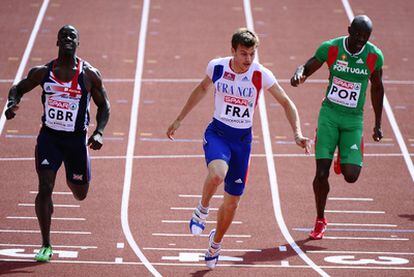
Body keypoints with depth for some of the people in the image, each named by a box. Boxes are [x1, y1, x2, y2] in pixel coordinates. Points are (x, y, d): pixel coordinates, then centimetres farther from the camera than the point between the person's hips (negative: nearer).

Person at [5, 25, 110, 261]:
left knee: (80, 194, 13)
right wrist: (12, 104, -12)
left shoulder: (90, 75, -7)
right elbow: (19, 88, 10)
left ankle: (71, 178, 53)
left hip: (76, 139, 0)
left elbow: (104, 105, 3)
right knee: (45, 188, -14)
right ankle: (46, 246, -4)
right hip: (49, 137, 0)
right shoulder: (43, 72, -4)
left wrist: (99, 132, -12)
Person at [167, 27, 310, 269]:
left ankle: (216, 242, 36)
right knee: (217, 174, -35)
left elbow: (286, 103, -2)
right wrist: (179, 120, 17)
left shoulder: (262, 75, -13)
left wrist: (298, 134, -14)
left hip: (242, 139, 1)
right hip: (217, 133, -1)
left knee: (232, 200, 9)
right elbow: (202, 89, 12)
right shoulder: (217, 67, -9)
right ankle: (202, 211, -5)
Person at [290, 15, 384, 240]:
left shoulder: (374, 56, -3)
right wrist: (299, 74, -22)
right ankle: (320, 221, 10)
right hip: (329, 114, -1)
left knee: (351, 176, -10)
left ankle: (343, 160, 29)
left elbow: (377, 88, 11)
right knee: (321, 172, -10)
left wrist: (378, 125, 15)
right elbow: (307, 68, 4)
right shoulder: (330, 48, -8)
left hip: (354, 120, 1)